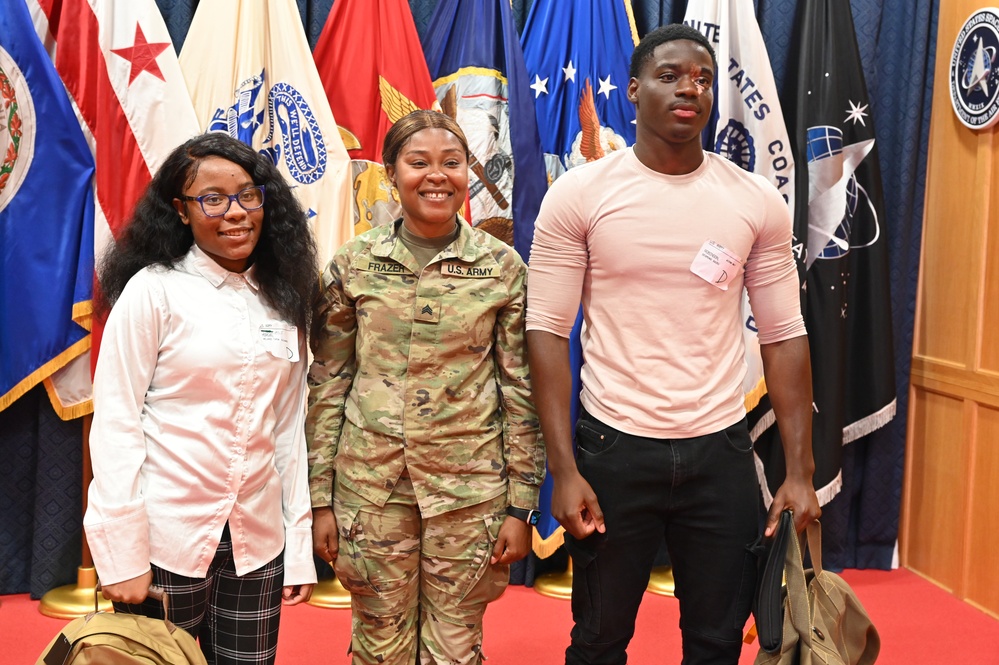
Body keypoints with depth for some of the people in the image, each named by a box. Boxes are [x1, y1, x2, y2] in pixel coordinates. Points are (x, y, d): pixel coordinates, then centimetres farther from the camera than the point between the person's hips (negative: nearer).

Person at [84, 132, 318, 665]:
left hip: (257, 540, 4)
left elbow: (290, 427, 9)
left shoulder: (282, 301, 7)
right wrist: (122, 555, -13)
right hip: (164, 539, -4)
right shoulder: (153, 290, -7)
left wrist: (300, 542, 6)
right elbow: (115, 421, -9)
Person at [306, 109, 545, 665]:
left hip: (470, 487, 0)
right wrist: (320, 498, 2)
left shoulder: (503, 266, -2)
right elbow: (327, 385, 4)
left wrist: (521, 505, -2)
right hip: (370, 483, 1)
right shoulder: (354, 264, 0)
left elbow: (522, 393, 0)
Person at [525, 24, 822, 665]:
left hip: (721, 450, 2)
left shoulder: (759, 202, 0)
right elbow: (548, 332, -6)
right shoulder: (579, 194, -6)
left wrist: (801, 472, -1)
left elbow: (784, 336, 3)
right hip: (613, 447, -2)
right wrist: (563, 469, -11)